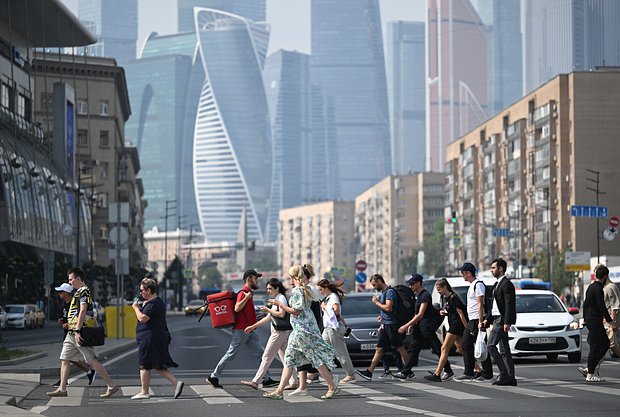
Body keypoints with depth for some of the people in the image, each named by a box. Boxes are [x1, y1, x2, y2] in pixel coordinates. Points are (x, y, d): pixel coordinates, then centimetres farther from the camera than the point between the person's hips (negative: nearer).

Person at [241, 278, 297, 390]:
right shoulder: (277, 299, 20)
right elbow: (268, 318, 23)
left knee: (267, 356, -8)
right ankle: (292, 382, 6)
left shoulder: (281, 298, -10)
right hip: (278, 332, 10)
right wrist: (253, 326, 21)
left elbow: (282, 314, -23)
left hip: (280, 332, -10)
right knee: (284, 358, 8)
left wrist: (268, 310, -12)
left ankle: (255, 381, -7)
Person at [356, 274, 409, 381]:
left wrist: (376, 302, -9)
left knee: (400, 348, -3)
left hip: (391, 324, -9)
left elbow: (388, 308, -21)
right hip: (385, 325, 9)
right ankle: (369, 372, 2)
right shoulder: (382, 292, 18)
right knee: (379, 349, 5)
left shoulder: (390, 292, -12)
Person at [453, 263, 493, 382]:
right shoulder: (472, 285, 19)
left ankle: (487, 374, -4)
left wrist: (480, 322, -23)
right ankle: (468, 373, 14)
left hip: (477, 320, -11)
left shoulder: (478, 285, -12)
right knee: (466, 345, 11)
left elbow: (480, 304, -19)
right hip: (471, 321, 11)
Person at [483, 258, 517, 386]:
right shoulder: (497, 284, 20)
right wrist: (487, 318, 18)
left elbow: (509, 304, -18)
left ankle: (504, 373, -13)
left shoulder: (506, 284, -11)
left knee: (491, 345, -13)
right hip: (497, 319, 10)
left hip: (502, 320, -10)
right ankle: (510, 377, 9)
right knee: (504, 350, 8)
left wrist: (507, 322, -23)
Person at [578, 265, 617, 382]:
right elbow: (602, 307, -20)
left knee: (605, 344, 13)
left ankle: (588, 369, 11)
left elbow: (585, 304, 22)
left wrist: (585, 319, 28)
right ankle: (590, 374, -1)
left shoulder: (591, 287, 15)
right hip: (595, 321, -10)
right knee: (595, 348, -5)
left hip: (589, 320, 10)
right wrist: (611, 322, -18)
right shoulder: (598, 289, -16)